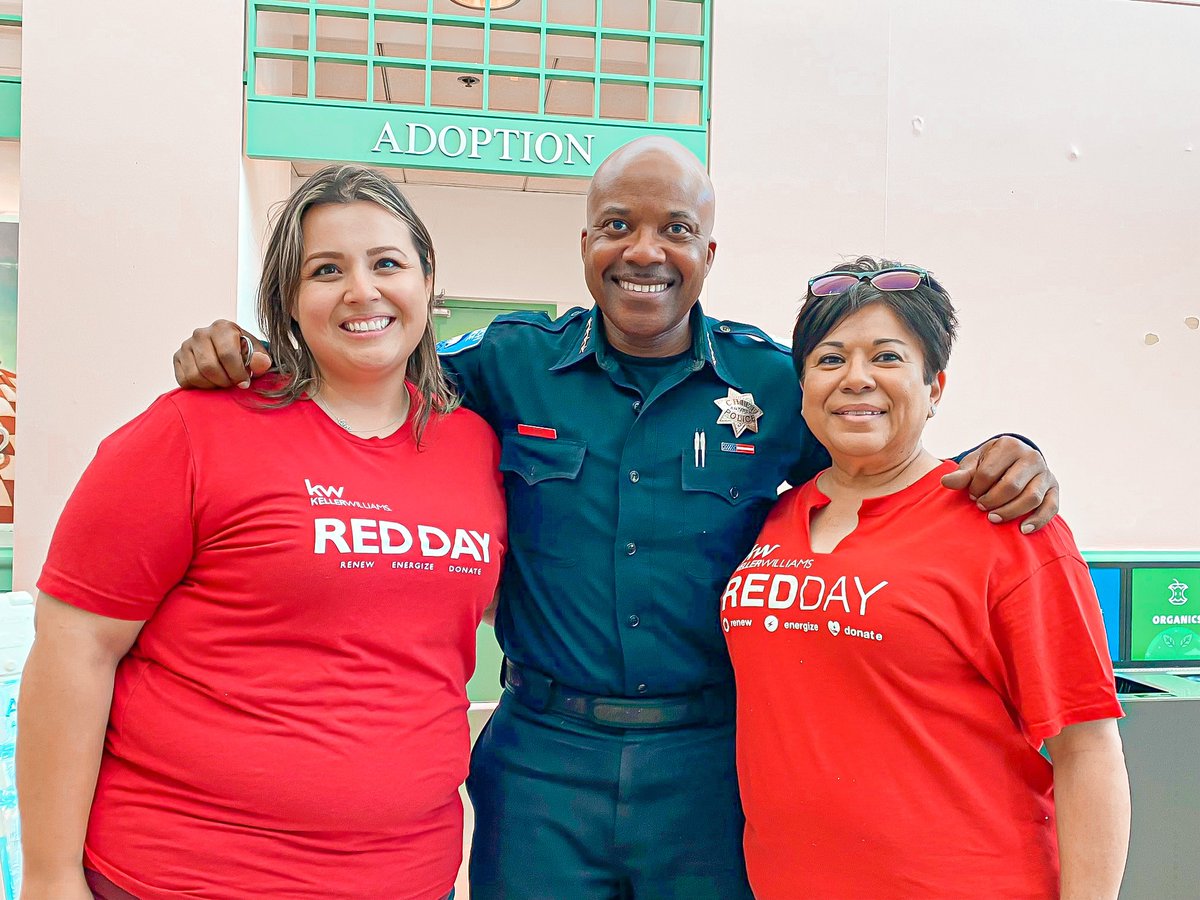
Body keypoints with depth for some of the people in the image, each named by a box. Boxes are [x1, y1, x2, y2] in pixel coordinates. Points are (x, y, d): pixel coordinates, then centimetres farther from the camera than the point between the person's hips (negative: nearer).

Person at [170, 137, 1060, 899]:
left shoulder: (773, 382, -1)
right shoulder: (512, 363, -1)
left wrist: (1001, 461, -11)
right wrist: (242, 354, -9)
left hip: (711, 764, 1)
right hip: (544, 758, 0)